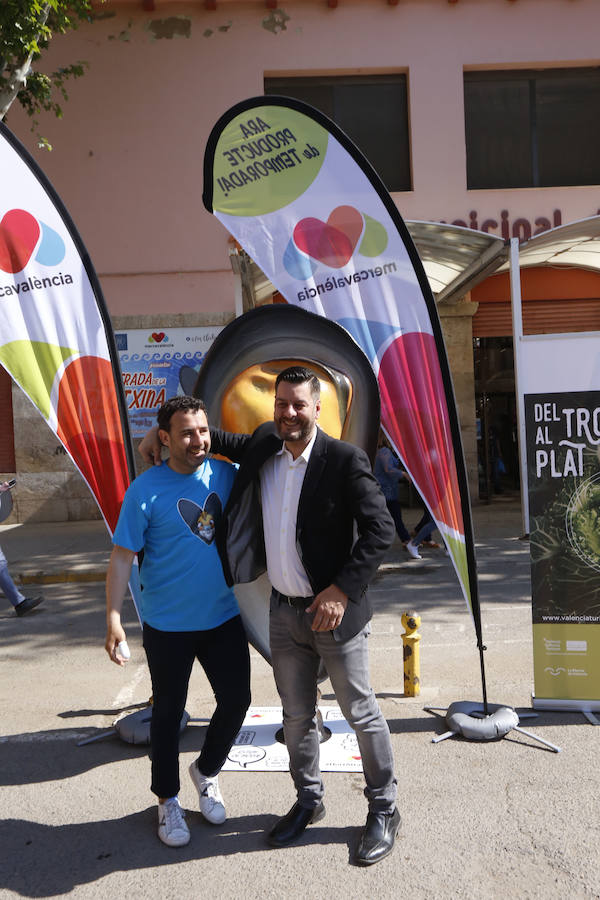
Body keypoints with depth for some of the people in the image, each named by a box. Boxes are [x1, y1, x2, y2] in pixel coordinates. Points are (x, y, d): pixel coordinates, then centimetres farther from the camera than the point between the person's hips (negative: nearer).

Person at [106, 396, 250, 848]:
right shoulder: (146, 490, -15)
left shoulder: (226, 474, -4)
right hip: (168, 625, -3)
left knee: (237, 700, 10)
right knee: (168, 711, 11)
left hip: (223, 617, 4)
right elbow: (122, 557, -12)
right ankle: (168, 801, 32)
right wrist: (114, 618, -17)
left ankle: (207, 771, 38)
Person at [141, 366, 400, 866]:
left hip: (335, 611, -5)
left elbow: (381, 530, -18)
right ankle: (308, 800, 40)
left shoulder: (345, 460, -16)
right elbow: (222, 441, 22)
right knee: (297, 715, 19)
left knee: (362, 714, 9)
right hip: (284, 612, 5)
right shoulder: (263, 448, 1)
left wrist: (342, 591, -22)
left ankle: (384, 811, 28)